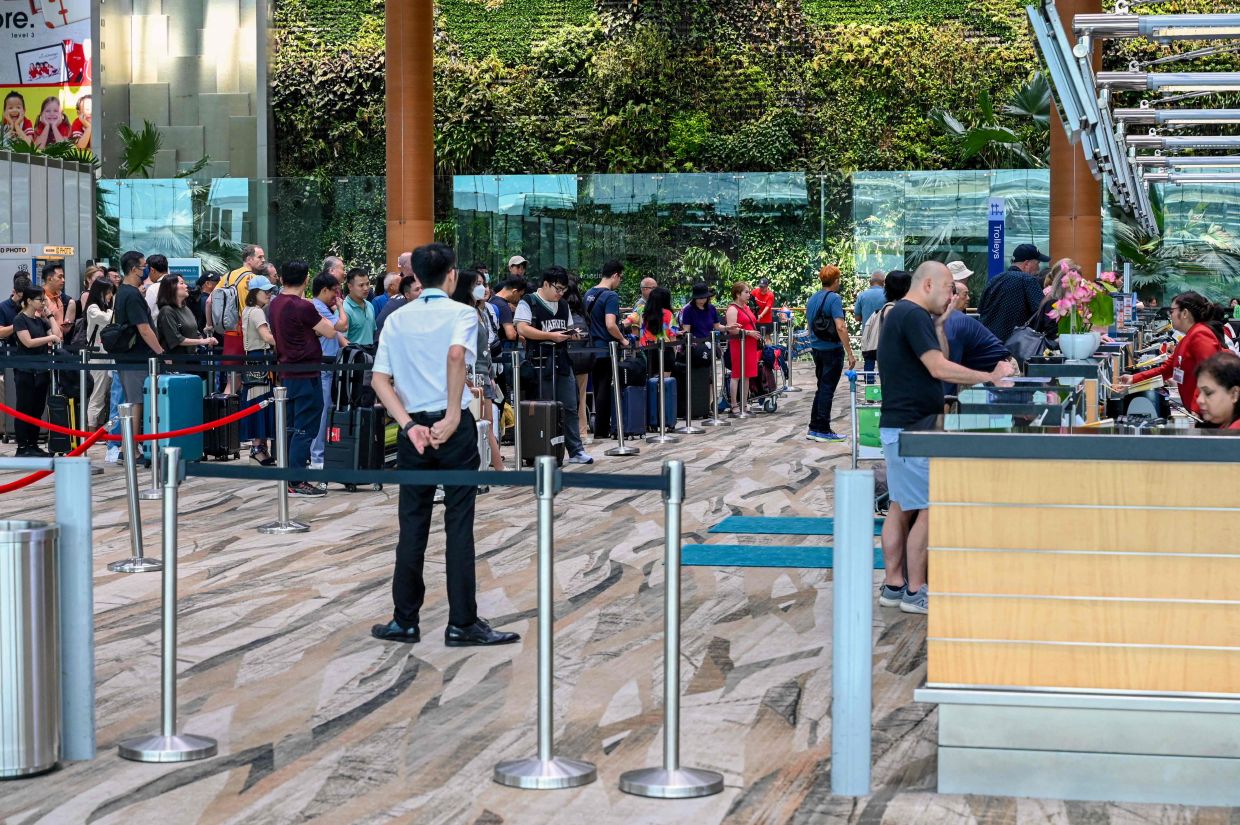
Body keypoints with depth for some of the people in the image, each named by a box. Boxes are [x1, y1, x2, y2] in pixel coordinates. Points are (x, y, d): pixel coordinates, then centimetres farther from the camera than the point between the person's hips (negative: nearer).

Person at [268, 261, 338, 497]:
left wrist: (314, 329, 13)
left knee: (289, 428, 13)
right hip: (306, 376, -8)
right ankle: (297, 482, -5)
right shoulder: (303, 307, -18)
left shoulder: (274, 305, 8)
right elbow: (330, 332, -12)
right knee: (304, 430, -5)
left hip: (286, 374, 8)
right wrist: (319, 317, 4)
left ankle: (287, 478, 17)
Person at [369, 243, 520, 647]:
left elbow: (379, 380, -1)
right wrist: (453, 416, -21)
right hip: (455, 429, -4)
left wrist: (409, 425, -7)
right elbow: (456, 354, -25)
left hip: (414, 429, 4)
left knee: (412, 525, 9)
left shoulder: (397, 320, 9)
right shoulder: (462, 313, -4)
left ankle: (405, 621, 12)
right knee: (459, 526, 0)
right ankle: (462, 623, 2)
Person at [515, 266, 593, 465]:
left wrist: (571, 335, 3)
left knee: (570, 408, 3)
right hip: (540, 362, -6)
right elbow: (522, 329, -16)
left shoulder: (563, 305, 18)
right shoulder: (528, 303, -4)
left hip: (562, 361, 6)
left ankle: (575, 451, 6)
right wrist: (551, 336, -20)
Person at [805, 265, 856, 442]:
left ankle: (814, 428, 18)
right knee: (827, 389, -2)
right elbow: (840, 327, -23)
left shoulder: (812, 299, 10)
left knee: (822, 388, 16)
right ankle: (823, 430, 2)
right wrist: (850, 353, -22)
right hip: (832, 349, -8)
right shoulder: (834, 298, -15)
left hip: (816, 348, 8)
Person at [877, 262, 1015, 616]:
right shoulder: (914, 316, -16)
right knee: (928, 509, -6)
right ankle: (915, 592, -2)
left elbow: (934, 363, 19)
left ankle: (893, 586, 17)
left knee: (901, 507, 13)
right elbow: (939, 368, -23)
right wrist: (989, 377, -19)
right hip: (911, 427, -11)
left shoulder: (900, 314, 18)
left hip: (898, 425, 11)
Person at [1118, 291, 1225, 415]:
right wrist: (1134, 379, 16)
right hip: (1194, 409, 10)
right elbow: (1166, 368, 21)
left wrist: (1196, 408, -27)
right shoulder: (1188, 339, 19)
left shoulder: (1200, 335, -16)